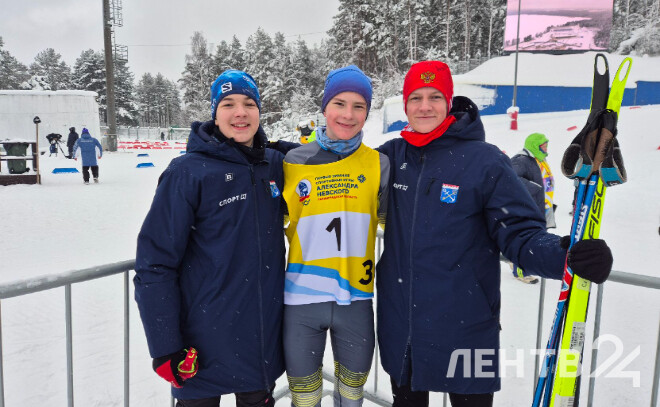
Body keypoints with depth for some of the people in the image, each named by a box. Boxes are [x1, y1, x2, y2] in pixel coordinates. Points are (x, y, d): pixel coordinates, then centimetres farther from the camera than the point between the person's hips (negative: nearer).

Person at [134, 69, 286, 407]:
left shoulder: (275, 164, 0)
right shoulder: (189, 172, -14)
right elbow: (154, 263, -13)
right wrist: (164, 347, -14)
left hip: (264, 332, 4)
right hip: (204, 340, -4)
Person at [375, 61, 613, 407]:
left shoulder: (485, 161, -10)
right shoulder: (394, 156, 2)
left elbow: (519, 233, -11)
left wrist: (562, 253, -30)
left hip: (464, 327, -4)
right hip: (399, 324, 4)